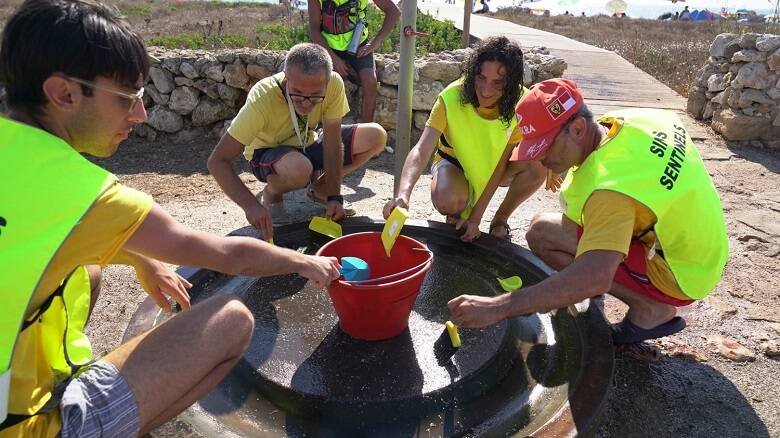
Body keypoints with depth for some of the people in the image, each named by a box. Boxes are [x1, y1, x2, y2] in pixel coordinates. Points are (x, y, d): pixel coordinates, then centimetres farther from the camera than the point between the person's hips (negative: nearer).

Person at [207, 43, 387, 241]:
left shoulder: (334, 84, -27)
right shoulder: (262, 98, -34)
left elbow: (333, 143, -20)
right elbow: (217, 161, -35)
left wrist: (334, 197, -26)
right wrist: (251, 205, -47)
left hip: (308, 145, 4)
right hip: (267, 152, -4)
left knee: (376, 136, -14)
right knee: (299, 168, -40)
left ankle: (318, 187, 6)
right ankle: (271, 194, -3)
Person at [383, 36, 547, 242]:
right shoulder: (451, 98, -29)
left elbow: (501, 162, -22)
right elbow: (421, 151, -38)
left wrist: (476, 217, -27)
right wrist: (403, 194, -57)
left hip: (492, 165, 3)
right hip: (454, 162, -2)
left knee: (538, 166, -27)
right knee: (448, 201, -36)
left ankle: (500, 219, -1)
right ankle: (456, 217, 4)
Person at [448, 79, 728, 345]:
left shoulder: (609, 185, -34)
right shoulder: (638, 119, -7)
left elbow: (595, 278, -44)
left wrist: (498, 307, -44)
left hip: (677, 275, -9)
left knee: (541, 234, -17)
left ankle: (649, 308, -6)